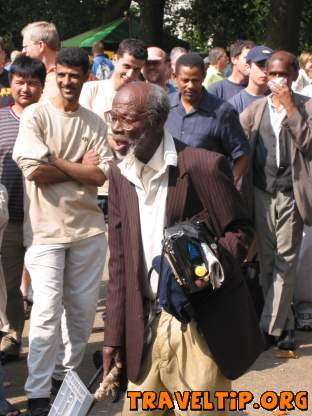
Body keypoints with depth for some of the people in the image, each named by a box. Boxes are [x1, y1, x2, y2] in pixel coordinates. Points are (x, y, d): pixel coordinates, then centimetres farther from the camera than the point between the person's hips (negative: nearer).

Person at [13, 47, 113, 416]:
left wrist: (56, 160, -10)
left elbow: (100, 176, -4)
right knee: (47, 312, -6)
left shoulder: (95, 123, 8)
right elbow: (35, 171, -15)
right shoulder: (35, 115, -4)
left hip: (88, 228, 4)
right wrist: (80, 167, -6)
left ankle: (67, 373, 29)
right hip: (46, 229, -4)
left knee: (83, 308, 11)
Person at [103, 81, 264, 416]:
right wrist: (113, 335, 6)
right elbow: (119, 260, 8)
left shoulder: (203, 165, -14)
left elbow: (240, 229, -4)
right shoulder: (120, 174, 5)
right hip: (145, 325, 5)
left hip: (202, 324, -5)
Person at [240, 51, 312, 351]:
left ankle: (270, 327, 0)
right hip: (261, 193, 4)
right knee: (266, 261, 10)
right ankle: (283, 324, 23)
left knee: (285, 262, -3)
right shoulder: (256, 108, 8)